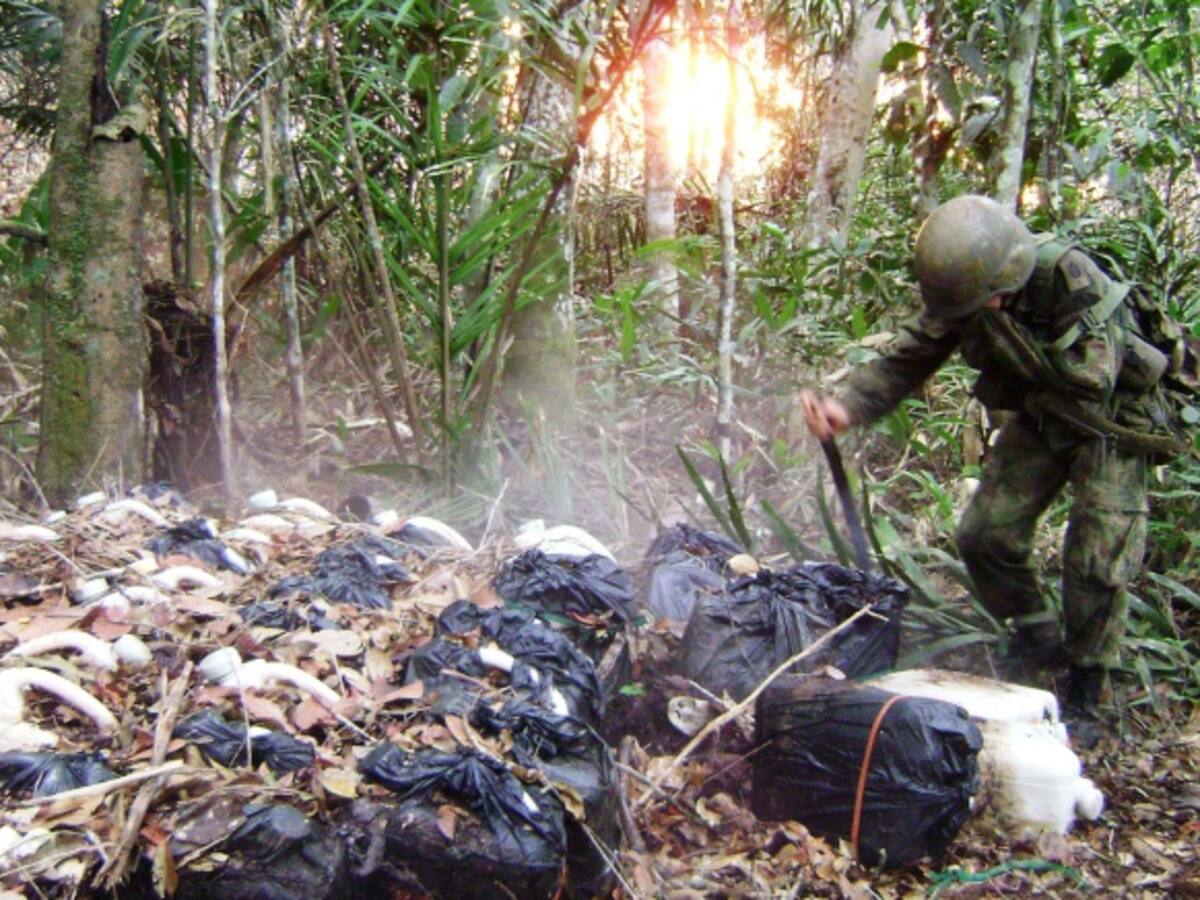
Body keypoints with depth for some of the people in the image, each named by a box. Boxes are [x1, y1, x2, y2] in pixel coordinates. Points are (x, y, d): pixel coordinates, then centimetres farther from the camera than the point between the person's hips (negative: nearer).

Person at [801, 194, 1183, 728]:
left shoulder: (1070, 278, -33)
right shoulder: (965, 294, -16)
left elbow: (1093, 379, -35)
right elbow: (907, 359, -16)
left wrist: (1006, 322, -33)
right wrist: (846, 408, -33)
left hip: (1107, 420, -5)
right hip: (1039, 418, 6)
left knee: (1098, 558, -8)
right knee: (984, 534, 0)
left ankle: (1086, 686, 12)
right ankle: (1036, 639, 24)